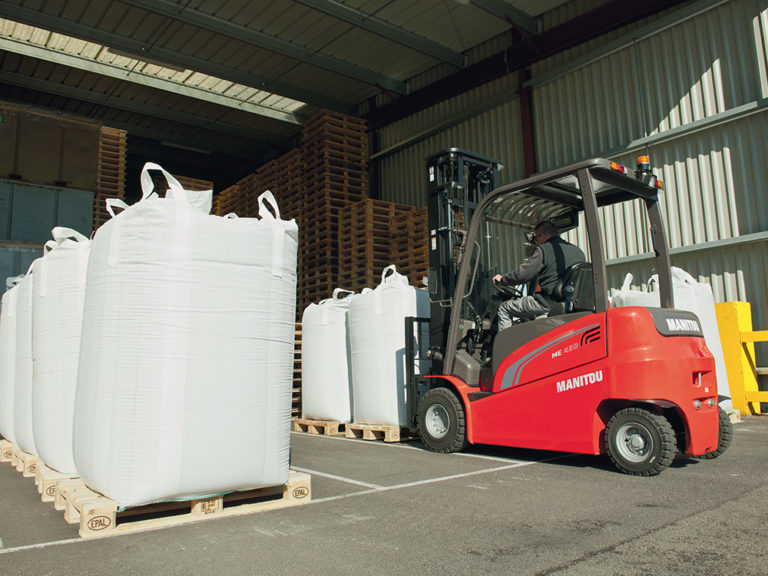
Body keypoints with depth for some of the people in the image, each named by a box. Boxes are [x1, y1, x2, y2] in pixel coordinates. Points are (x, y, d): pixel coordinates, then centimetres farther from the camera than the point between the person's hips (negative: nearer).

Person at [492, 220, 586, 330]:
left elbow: (521, 274, -12)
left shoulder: (543, 250, -11)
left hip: (550, 303, -9)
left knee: (504, 309, 5)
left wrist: (502, 279, 5)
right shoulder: (578, 251, 10)